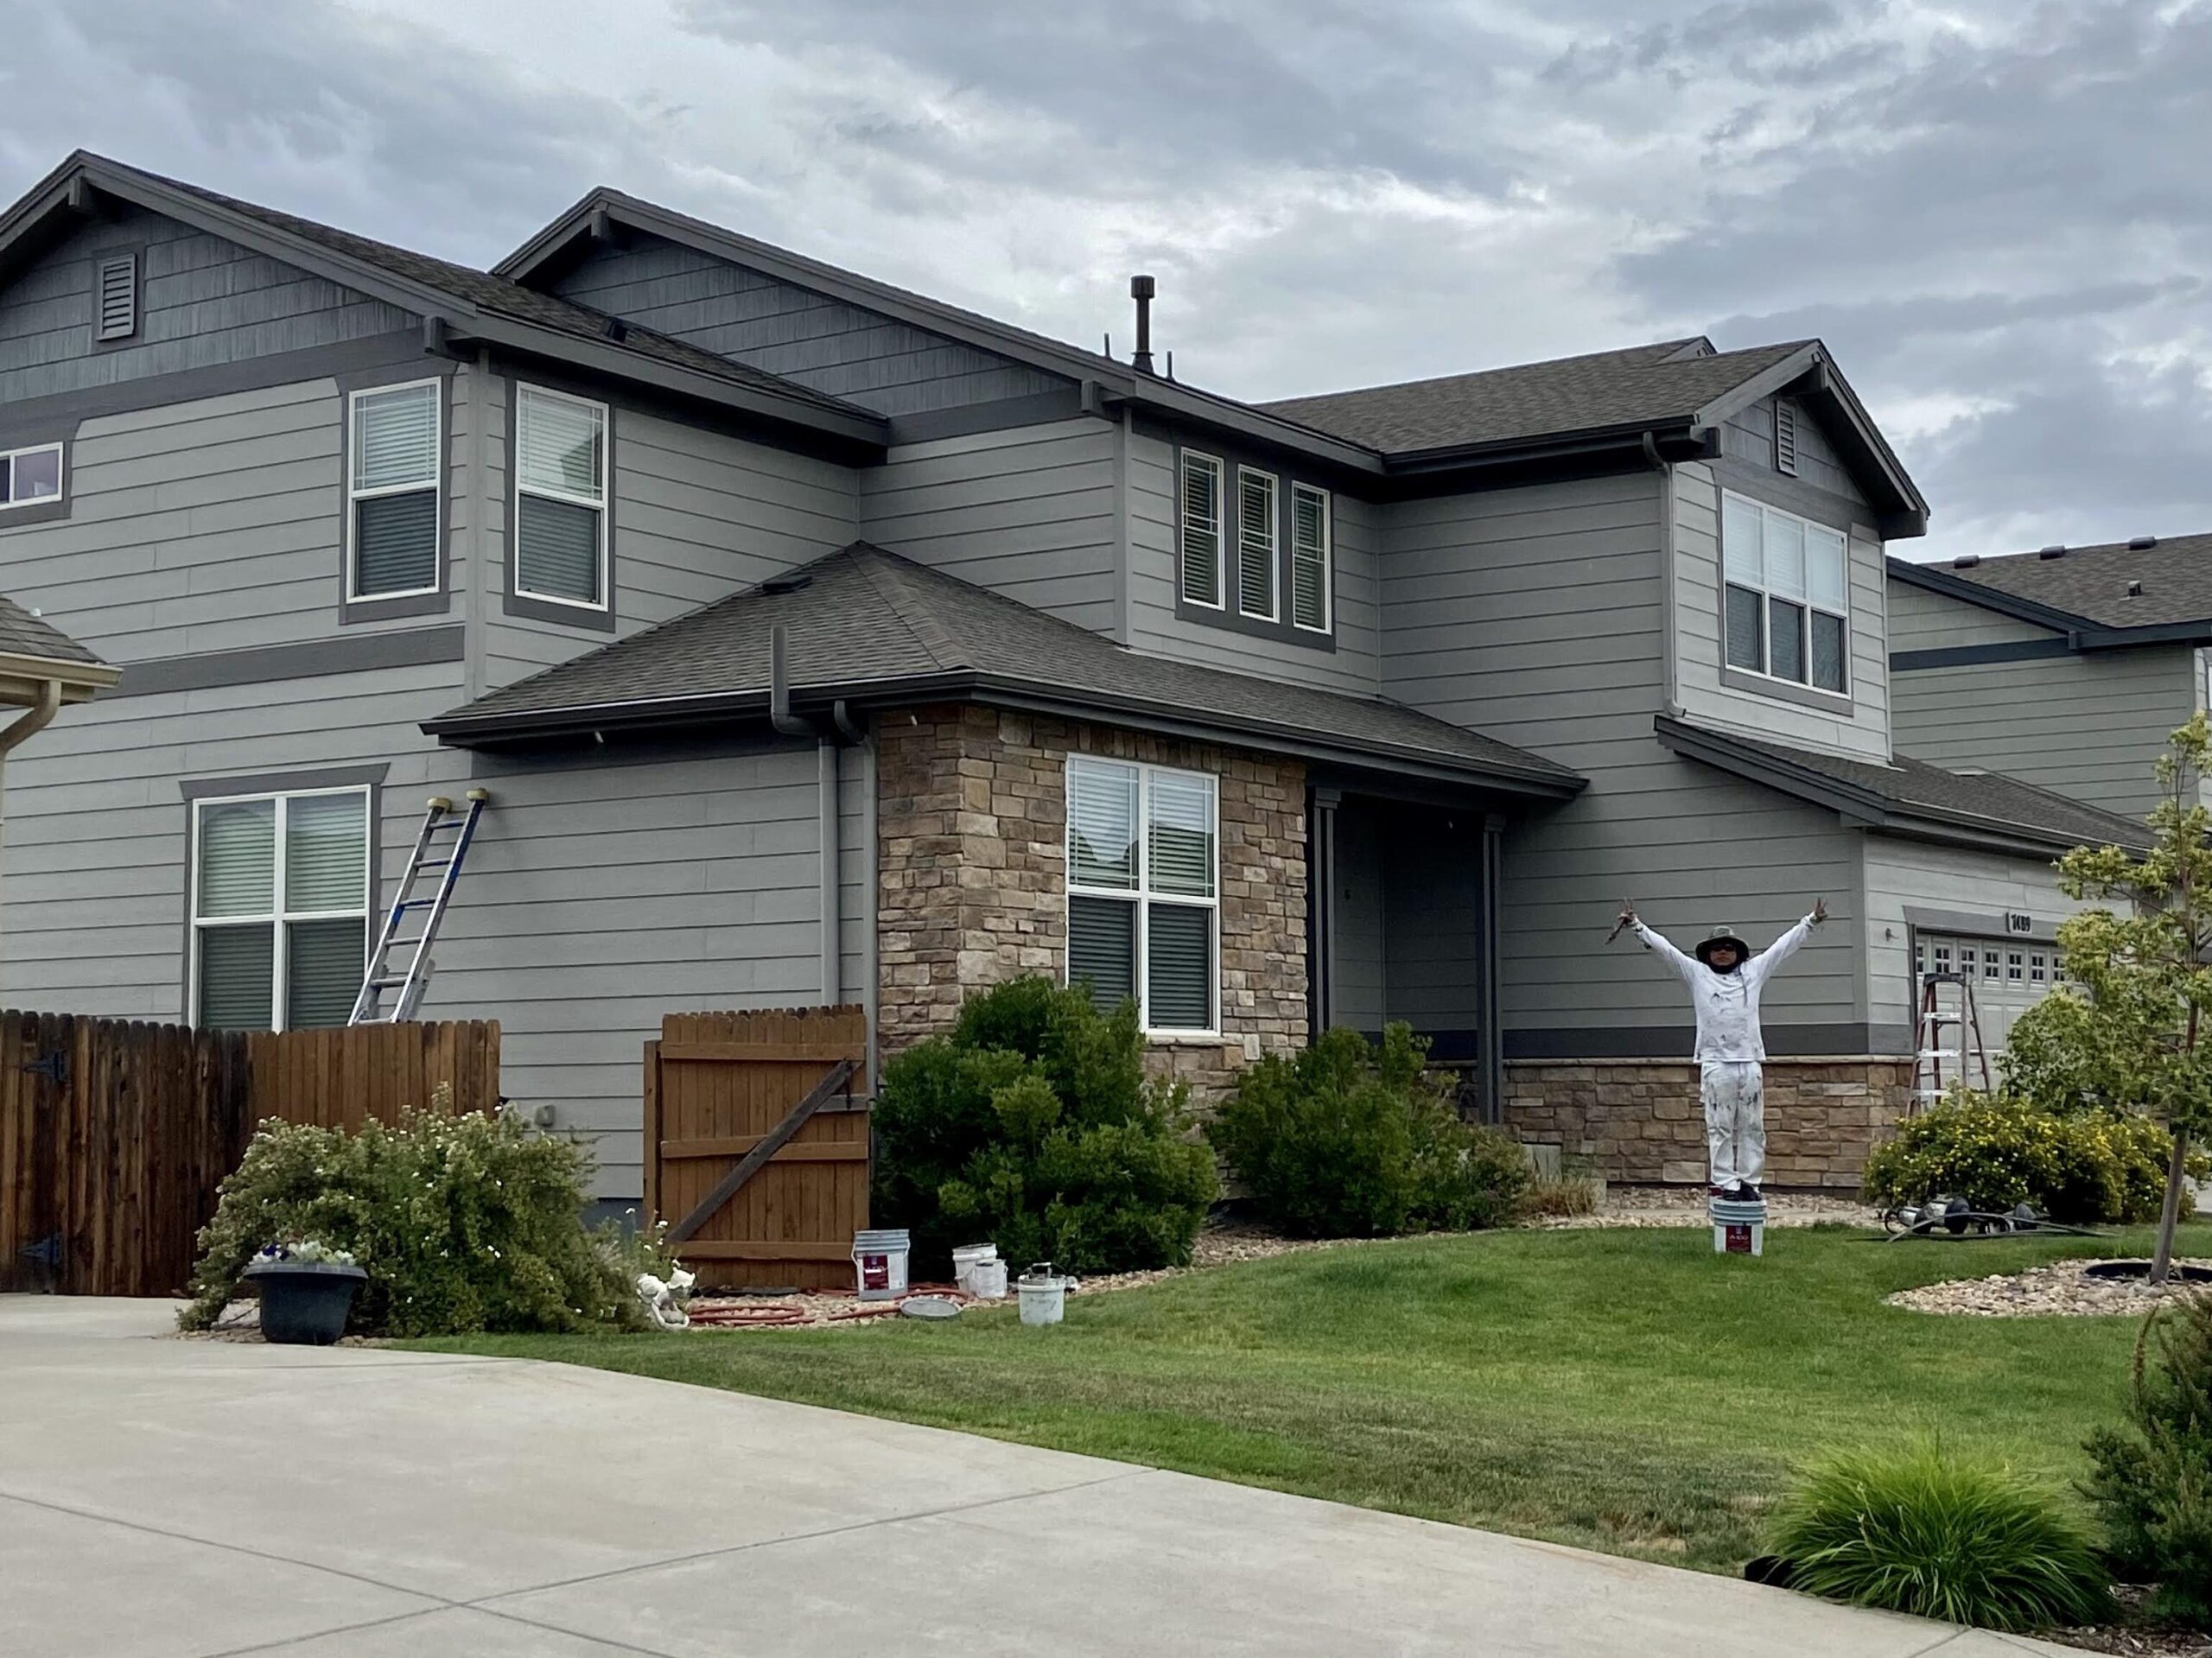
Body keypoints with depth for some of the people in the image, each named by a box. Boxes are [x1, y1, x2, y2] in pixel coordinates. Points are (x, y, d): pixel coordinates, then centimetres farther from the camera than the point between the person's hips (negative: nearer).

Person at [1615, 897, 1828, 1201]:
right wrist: (1637, 925, 2)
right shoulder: (1697, 974, 10)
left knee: (1752, 1127, 3)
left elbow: (1783, 946, 17)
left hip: (1749, 1062, 2)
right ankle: (1724, 1183, -1)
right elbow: (1663, 948, 7)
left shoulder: (1753, 971, 15)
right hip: (1715, 1063, -2)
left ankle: (1748, 1182, 8)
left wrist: (1810, 922, 16)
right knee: (1720, 1127, -3)